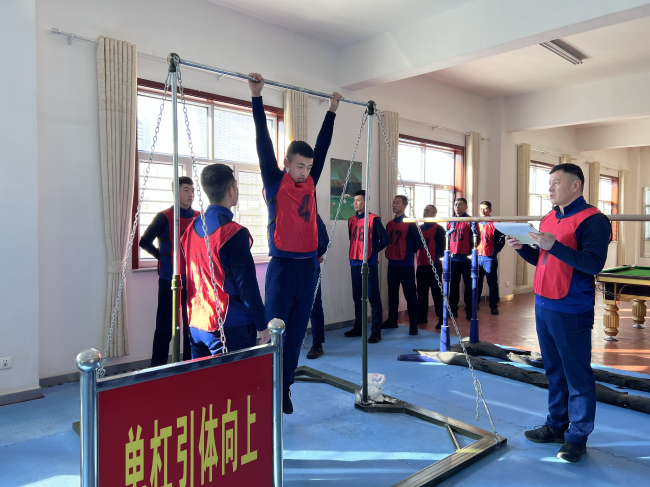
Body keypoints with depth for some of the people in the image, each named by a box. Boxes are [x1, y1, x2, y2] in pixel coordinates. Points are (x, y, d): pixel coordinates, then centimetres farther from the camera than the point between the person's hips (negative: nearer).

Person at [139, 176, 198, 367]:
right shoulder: (164, 217, -6)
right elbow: (145, 241, -9)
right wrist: (162, 256, -1)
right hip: (170, 281, -4)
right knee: (165, 327, 1)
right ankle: (157, 368, 12)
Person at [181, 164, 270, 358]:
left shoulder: (193, 227, 5)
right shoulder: (233, 233, -17)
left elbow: (189, 277, 13)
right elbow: (247, 285, -16)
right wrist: (262, 325, -7)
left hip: (196, 325, 7)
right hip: (230, 328, -7)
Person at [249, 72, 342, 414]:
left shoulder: (310, 182, 10)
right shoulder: (275, 182, -2)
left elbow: (322, 146, 19)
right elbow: (264, 142, -6)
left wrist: (332, 111, 26)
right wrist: (257, 98, -7)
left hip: (308, 266, 5)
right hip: (282, 266, -5)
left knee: (297, 332, 11)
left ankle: (286, 387, 24)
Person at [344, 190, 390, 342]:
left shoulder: (373, 219, -7)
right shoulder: (351, 220, 12)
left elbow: (385, 240, -7)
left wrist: (373, 250, 3)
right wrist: (356, 252, 11)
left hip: (369, 264, -6)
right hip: (354, 263, 7)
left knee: (373, 298, -4)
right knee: (357, 298, 13)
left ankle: (376, 332, -1)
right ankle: (358, 328, 23)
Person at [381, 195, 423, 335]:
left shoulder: (410, 224, -8)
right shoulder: (390, 224, 11)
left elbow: (417, 243, -7)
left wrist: (408, 251, 2)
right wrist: (391, 252, 8)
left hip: (406, 265, -7)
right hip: (392, 263, 7)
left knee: (410, 295, -3)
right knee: (392, 294, 14)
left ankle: (413, 324, 3)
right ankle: (392, 320, 25)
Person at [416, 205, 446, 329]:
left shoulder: (439, 229, -3)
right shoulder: (419, 228, 14)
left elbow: (442, 246, -5)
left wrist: (440, 257, -13)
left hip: (434, 266, -6)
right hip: (421, 265, 6)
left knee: (437, 292, -3)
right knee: (421, 292, 11)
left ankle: (441, 319, 2)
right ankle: (422, 317, 21)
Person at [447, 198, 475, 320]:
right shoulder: (451, 222, 13)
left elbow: (475, 238, -6)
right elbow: (446, 238, 17)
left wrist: (471, 252, -15)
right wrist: (448, 252, 7)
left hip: (466, 258, -4)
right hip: (453, 258, 4)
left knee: (468, 285, 1)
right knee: (453, 285, 9)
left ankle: (470, 311, 7)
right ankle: (453, 310, 16)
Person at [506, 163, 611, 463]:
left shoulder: (592, 219, -10)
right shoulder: (548, 219, 13)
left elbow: (594, 264, -20)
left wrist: (554, 245, -27)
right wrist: (522, 248, 1)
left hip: (571, 311, -8)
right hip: (543, 306, 8)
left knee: (577, 375, 3)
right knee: (554, 371, 17)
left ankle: (578, 436, 17)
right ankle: (556, 426, 30)